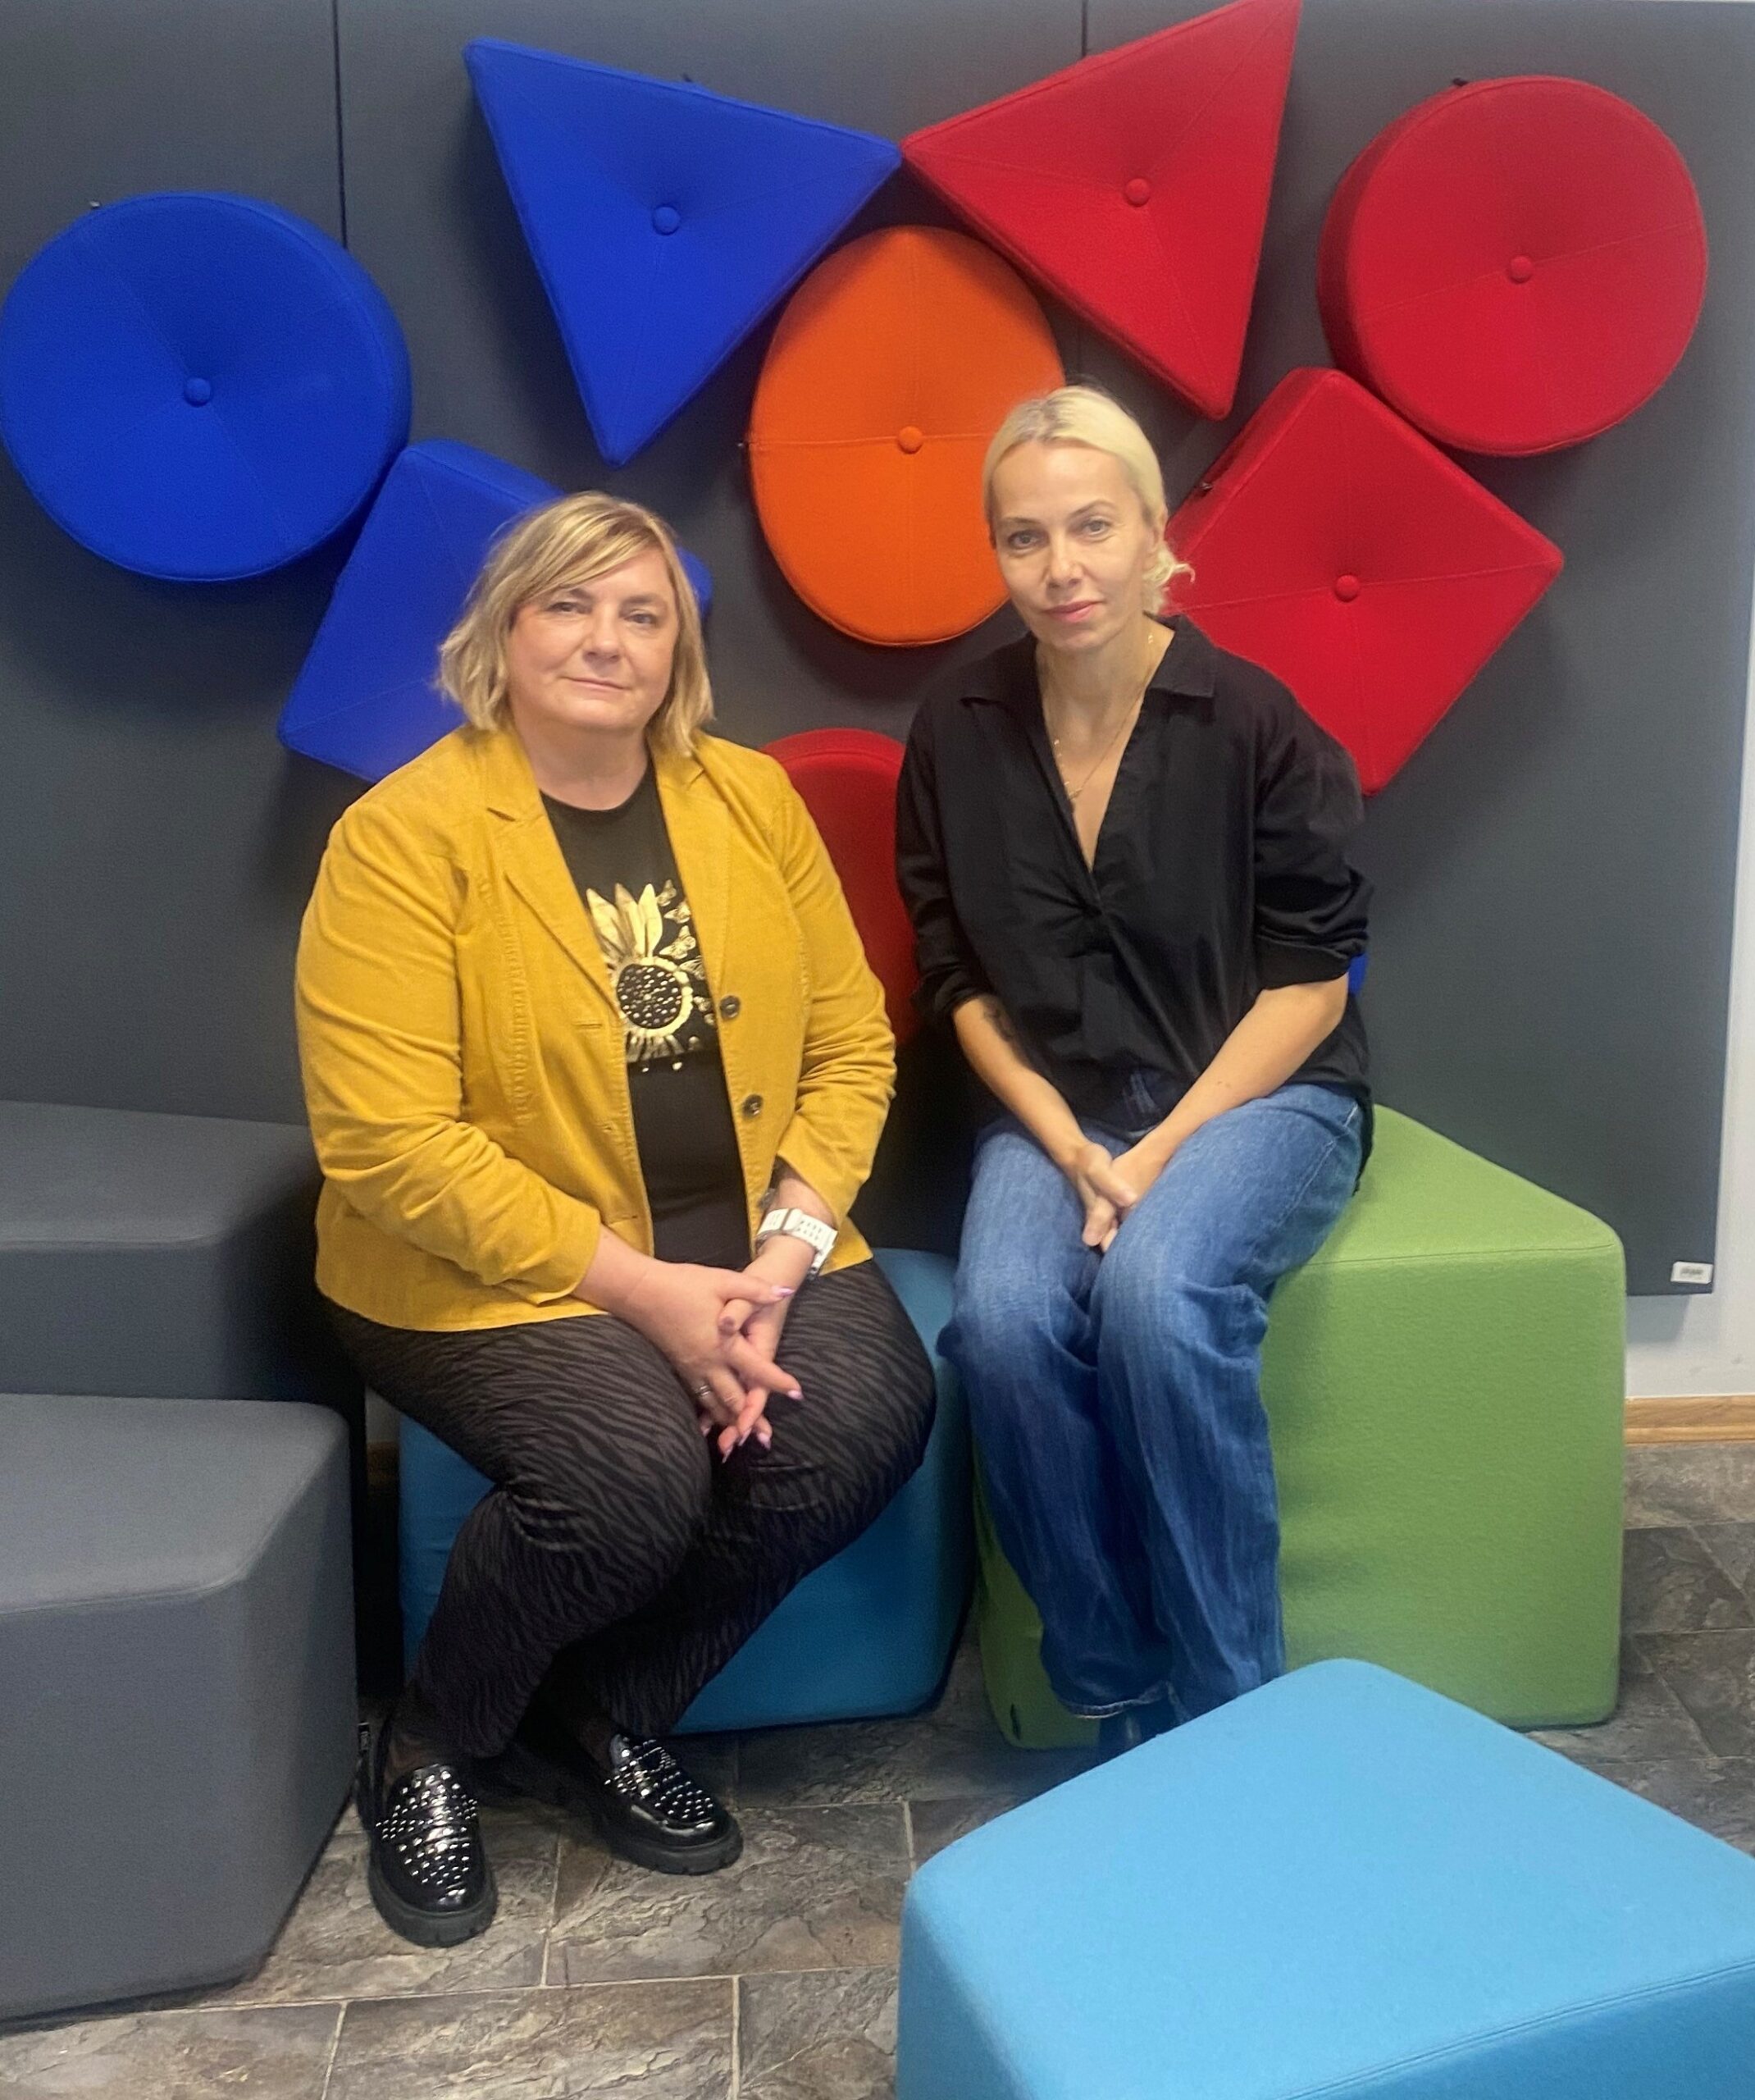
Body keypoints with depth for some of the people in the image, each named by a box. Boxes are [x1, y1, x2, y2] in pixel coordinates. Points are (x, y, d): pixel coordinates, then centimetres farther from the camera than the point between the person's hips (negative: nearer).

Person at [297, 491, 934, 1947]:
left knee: (870, 1416, -21)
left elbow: (852, 1043, 4)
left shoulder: (752, 798, 5)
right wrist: (643, 1289, -21)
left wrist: (787, 1250, -12)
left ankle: (606, 1719, 5)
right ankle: (431, 1749, 5)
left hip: (746, 1240, 5)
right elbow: (390, 1144, -17)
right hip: (493, 1268, -4)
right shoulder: (405, 834, -11)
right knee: (635, 1472, -29)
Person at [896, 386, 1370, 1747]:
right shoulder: (959, 737, -1)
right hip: (1054, 1110, 3)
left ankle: (1228, 1711, -11)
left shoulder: (1253, 722, -9)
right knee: (1002, 1318, -28)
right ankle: (1115, 1695, -7)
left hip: (1256, 1093, -2)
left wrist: (1167, 1147, -15)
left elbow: (1312, 976, -6)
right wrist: (1070, 1146, -11)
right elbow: (965, 982, 3)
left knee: (1158, 1292, -33)